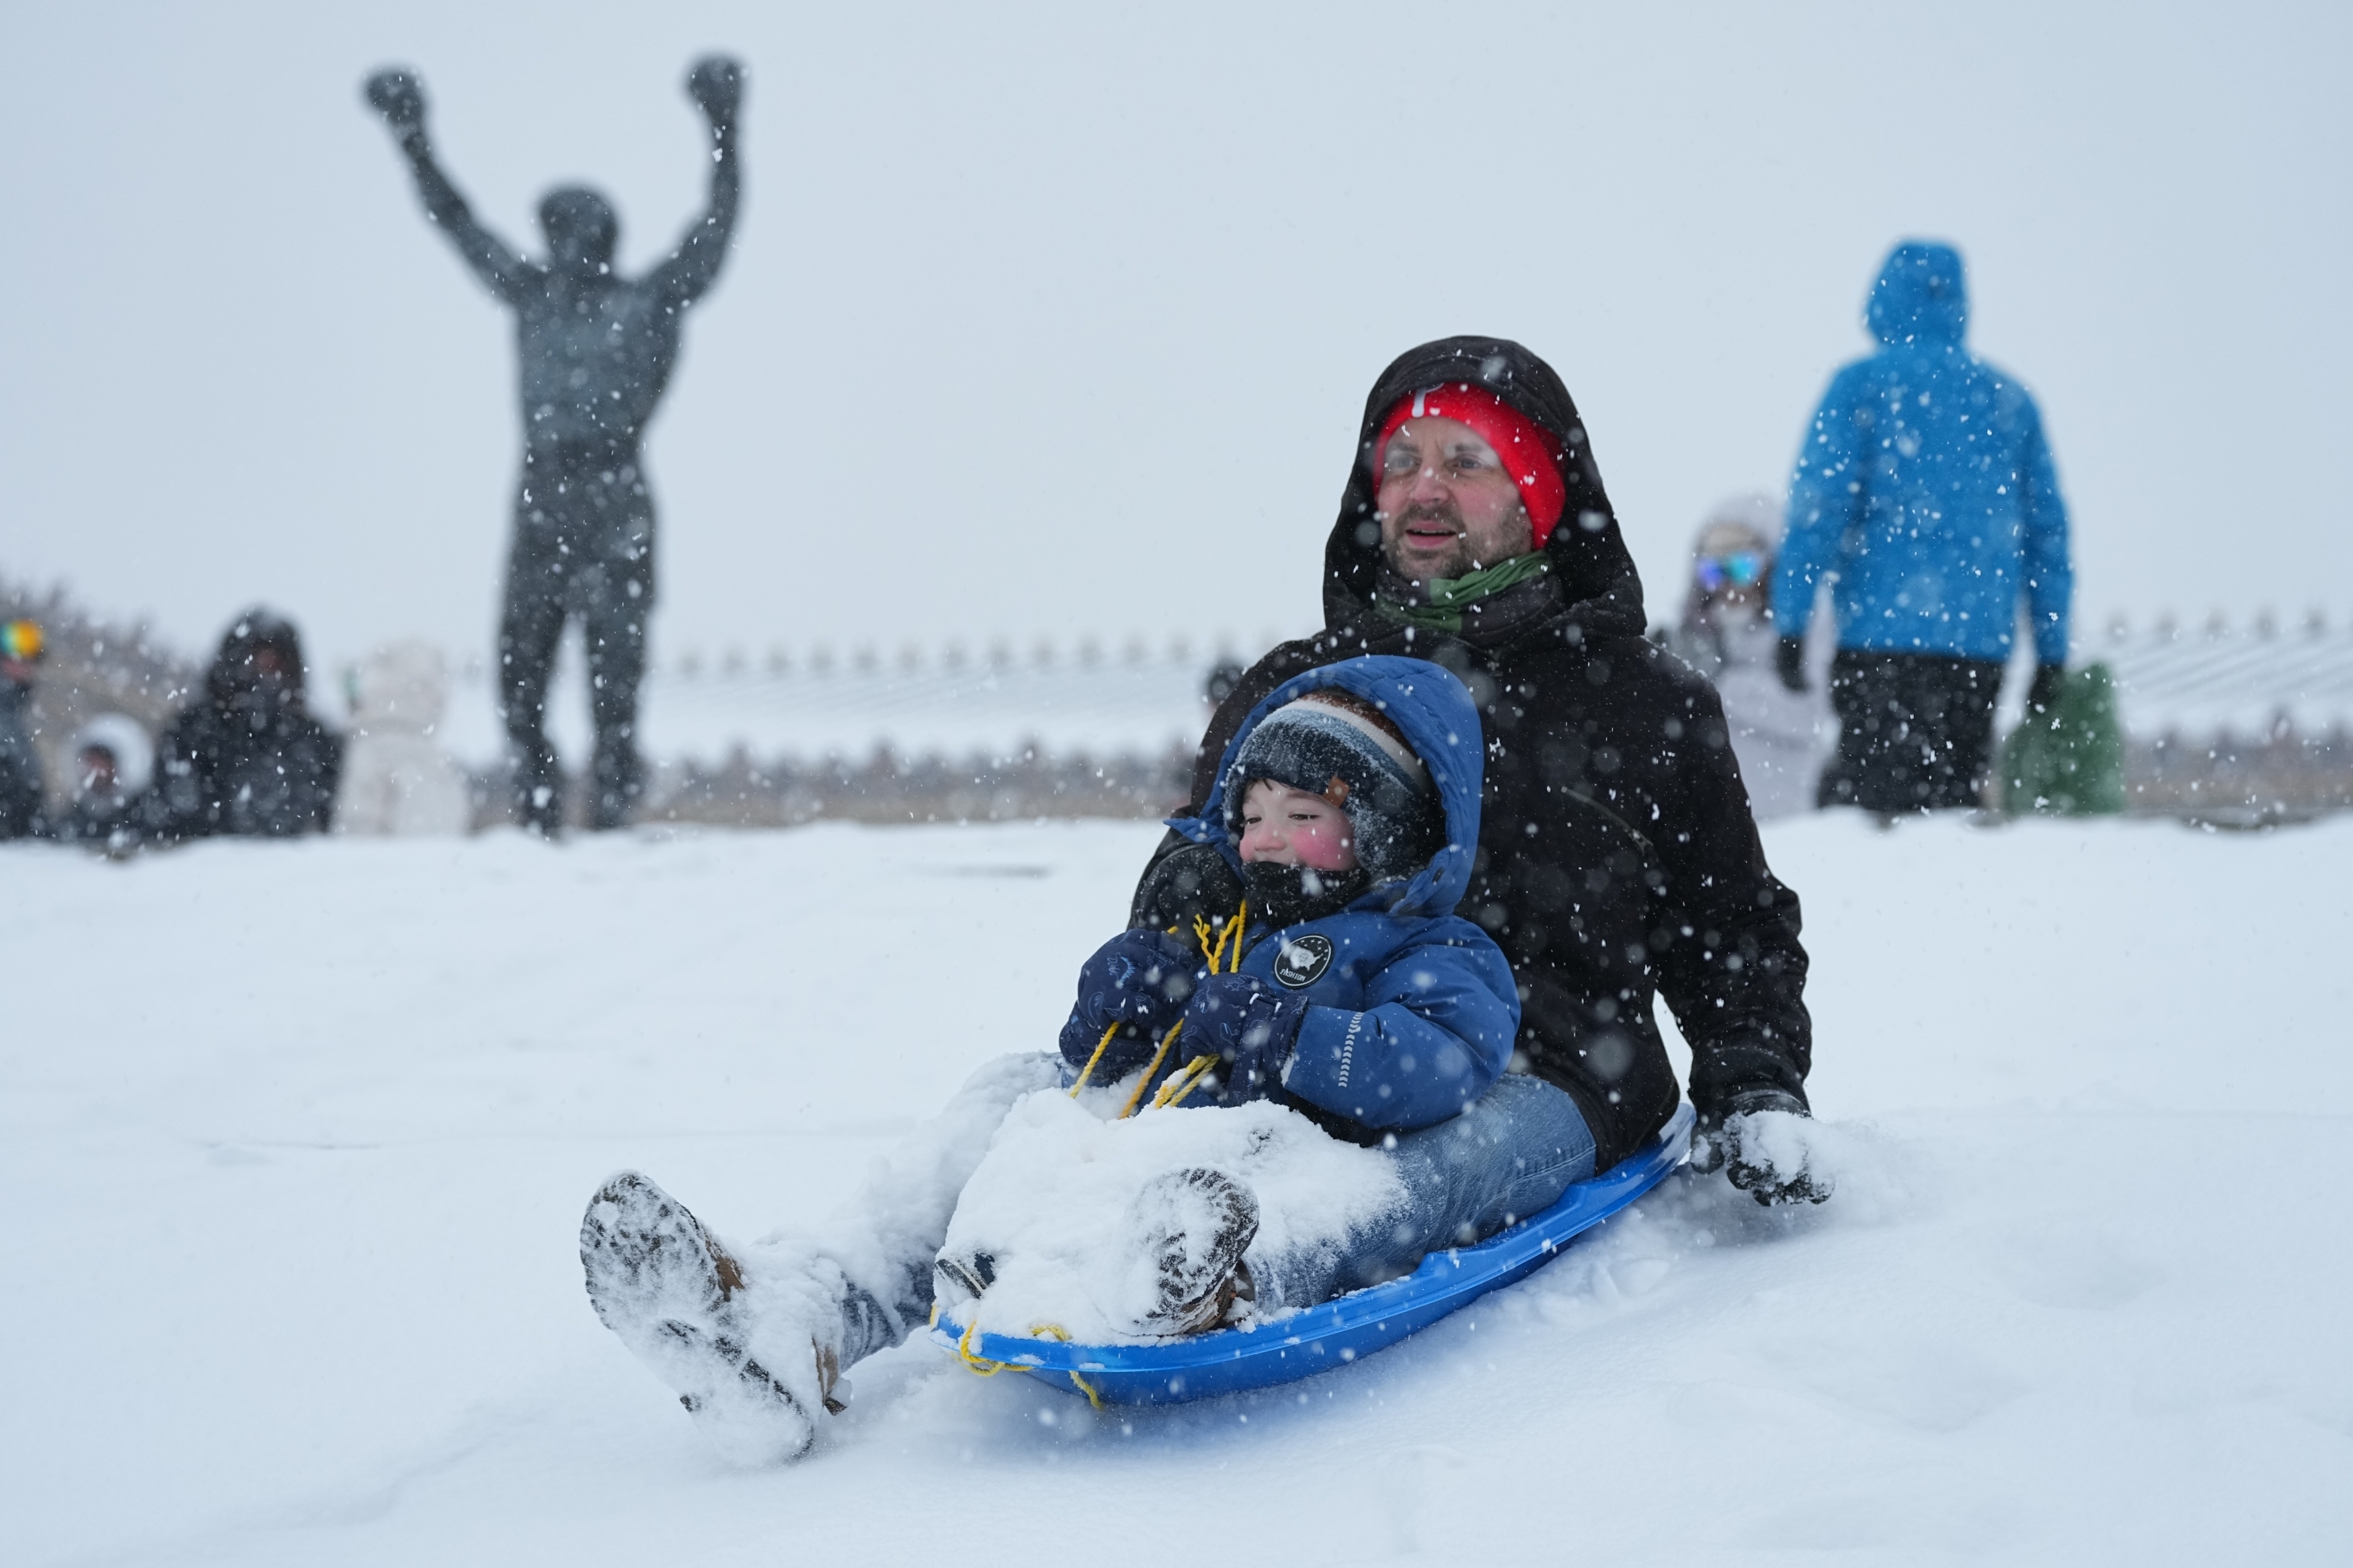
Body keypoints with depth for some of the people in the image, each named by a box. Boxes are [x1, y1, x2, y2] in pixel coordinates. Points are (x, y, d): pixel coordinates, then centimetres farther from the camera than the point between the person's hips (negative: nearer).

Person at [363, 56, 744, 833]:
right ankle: (536, 817, 9)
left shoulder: (649, 303, 2)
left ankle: (613, 812, -1)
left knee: (613, 669, -4)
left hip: (614, 509, -4)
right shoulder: (533, 296, 12)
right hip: (540, 502, 4)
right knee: (519, 669, 4)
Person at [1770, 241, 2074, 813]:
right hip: (1983, 640, 5)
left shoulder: (1863, 386, 0)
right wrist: (2052, 651, 19)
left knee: (1871, 808, -8)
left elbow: (1818, 505, -7)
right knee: (1955, 806, 9)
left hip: (1884, 632, -4)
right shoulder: (2009, 398, 13)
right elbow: (2047, 529, 14)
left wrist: (1791, 622, -5)